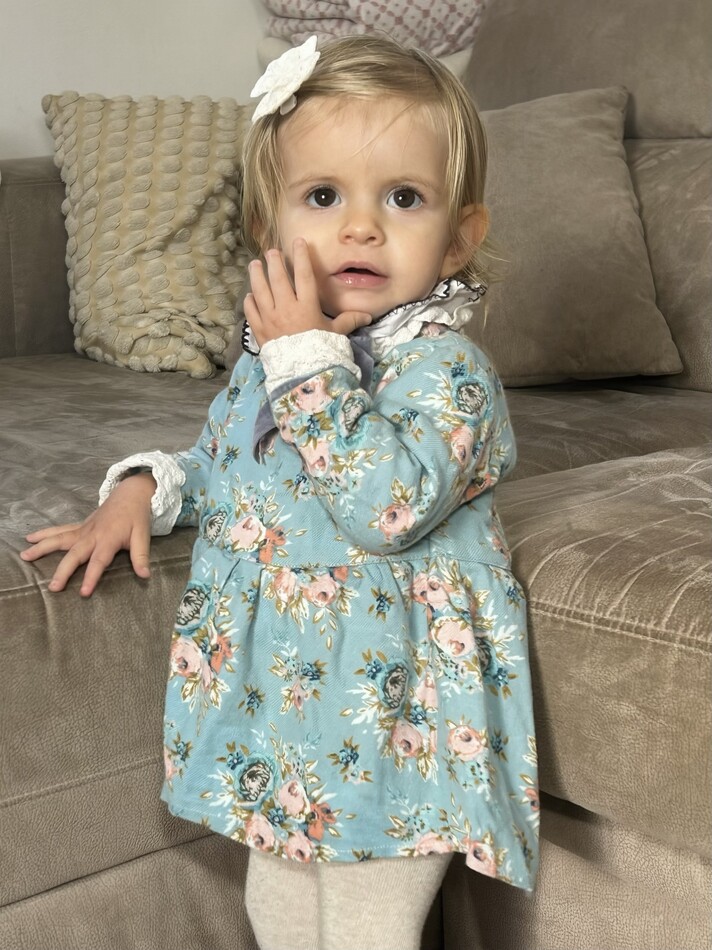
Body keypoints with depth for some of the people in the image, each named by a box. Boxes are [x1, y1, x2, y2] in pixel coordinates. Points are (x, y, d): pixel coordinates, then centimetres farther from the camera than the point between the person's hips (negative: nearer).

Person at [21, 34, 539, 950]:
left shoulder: (445, 368, -19)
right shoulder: (270, 350, 4)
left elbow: (388, 505, -35)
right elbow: (218, 462, 21)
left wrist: (308, 359, -29)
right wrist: (145, 488, 1)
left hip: (381, 710, -7)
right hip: (274, 698, 8)